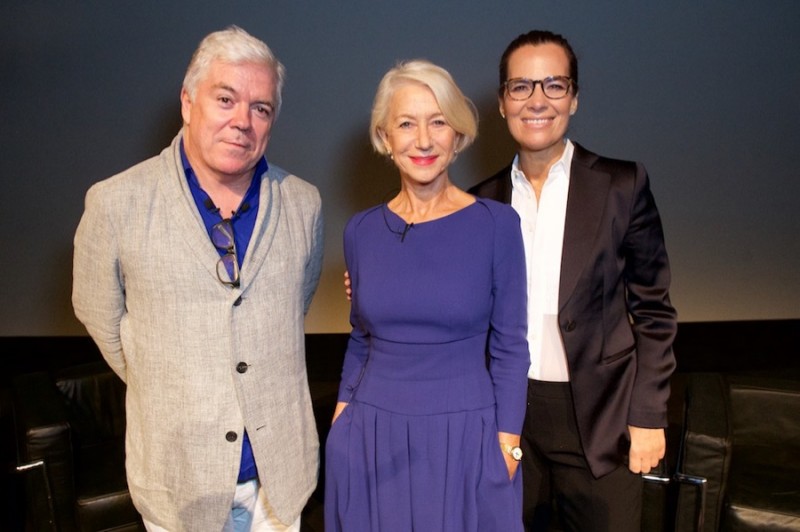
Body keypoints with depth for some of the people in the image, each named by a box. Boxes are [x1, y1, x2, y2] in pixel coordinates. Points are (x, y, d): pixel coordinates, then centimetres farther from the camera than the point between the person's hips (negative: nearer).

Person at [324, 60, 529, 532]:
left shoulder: (496, 224, -9)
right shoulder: (362, 231, 0)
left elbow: (509, 346, -5)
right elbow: (361, 339, 9)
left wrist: (507, 446, -6)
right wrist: (342, 416, 8)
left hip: (464, 438, -2)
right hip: (372, 439, 3)